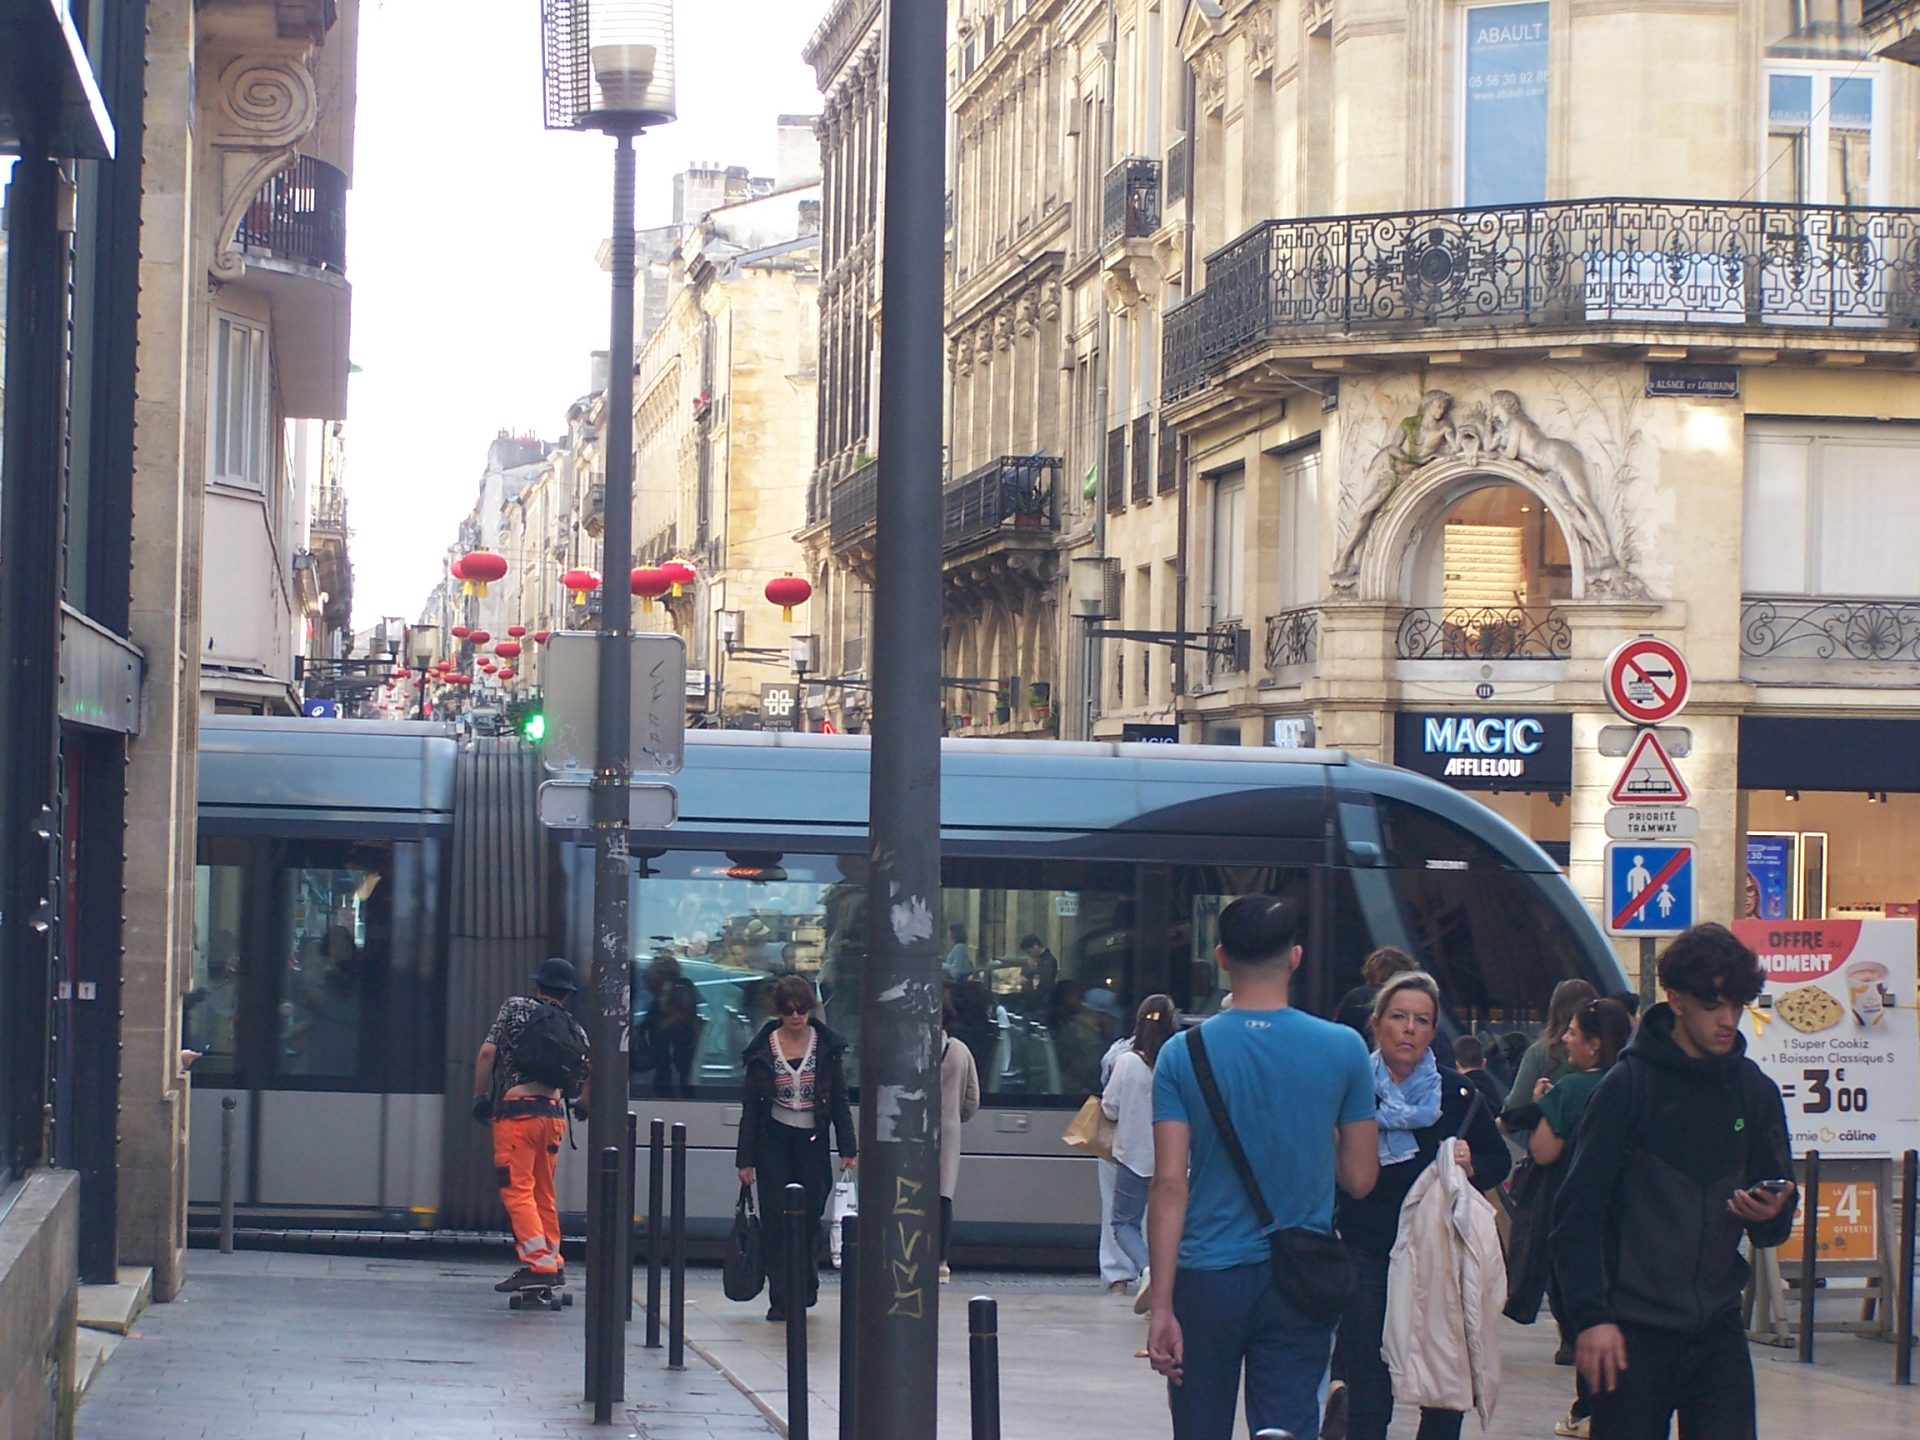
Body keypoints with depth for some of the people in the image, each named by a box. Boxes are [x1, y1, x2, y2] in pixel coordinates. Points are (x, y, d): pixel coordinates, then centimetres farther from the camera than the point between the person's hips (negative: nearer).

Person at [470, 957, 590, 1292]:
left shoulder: (516, 1007, 5)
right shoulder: (572, 1027, 14)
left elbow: (487, 1052, -4)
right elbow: (592, 1070, 9)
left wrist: (480, 1096, 5)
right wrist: (583, 1105, 27)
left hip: (517, 1111, -5)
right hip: (553, 1112, 5)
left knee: (517, 1190, -6)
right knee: (544, 1191, 16)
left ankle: (539, 1263, -16)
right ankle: (554, 1263, 19)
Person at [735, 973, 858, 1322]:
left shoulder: (827, 1046, 1)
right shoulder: (763, 1049, -1)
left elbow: (840, 1100, 5)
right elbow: (751, 1106, 2)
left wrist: (847, 1148, -2)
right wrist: (745, 1159, -1)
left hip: (813, 1142, 1)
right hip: (774, 1142, -1)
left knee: (809, 1219, 3)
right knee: (776, 1221, -5)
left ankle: (805, 1289, 26)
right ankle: (782, 1300, -2)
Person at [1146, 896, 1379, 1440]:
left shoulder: (1184, 1053, -4)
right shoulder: (1343, 1050, -3)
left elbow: (1170, 1184, -9)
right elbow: (1359, 1179, 2)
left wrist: (1162, 1305, -8)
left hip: (1206, 1278, 0)